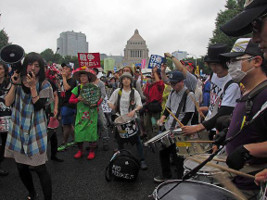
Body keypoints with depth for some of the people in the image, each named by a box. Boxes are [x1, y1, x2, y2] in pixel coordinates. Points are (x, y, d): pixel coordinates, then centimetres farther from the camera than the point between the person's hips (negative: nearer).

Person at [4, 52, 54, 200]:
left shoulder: (44, 85, -1)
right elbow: (8, 102, -1)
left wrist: (33, 86, -18)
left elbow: (38, 105, -13)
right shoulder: (19, 81, 7)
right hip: (18, 129, 4)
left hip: (36, 130, -3)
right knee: (21, 167, 13)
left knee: (39, 168, -6)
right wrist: (14, 85, -9)